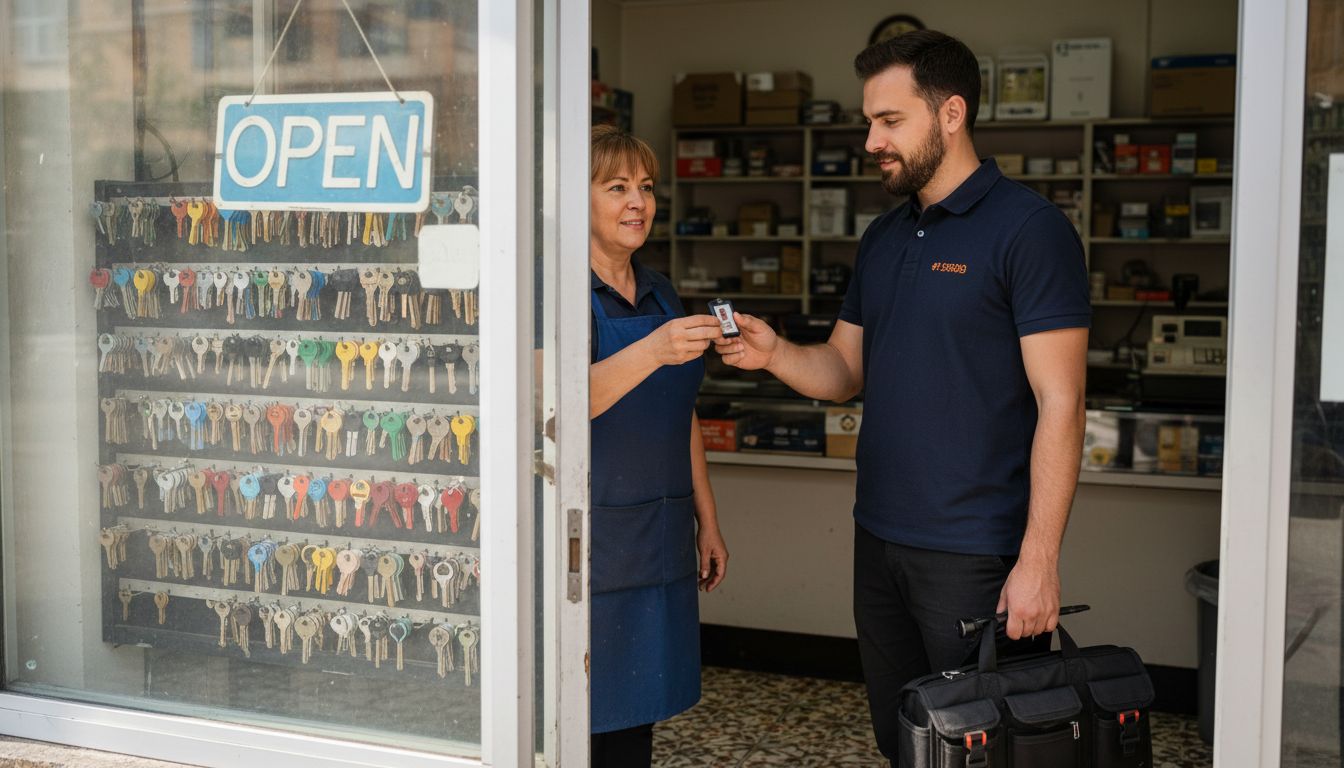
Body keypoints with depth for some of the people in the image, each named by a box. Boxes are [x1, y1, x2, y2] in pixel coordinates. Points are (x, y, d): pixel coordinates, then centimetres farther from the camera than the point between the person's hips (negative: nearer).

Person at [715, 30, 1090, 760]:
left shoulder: (1027, 228, -11)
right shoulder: (883, 239, 12)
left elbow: (1059, 401, -15)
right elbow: (846, 368, 15)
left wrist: (1039, 559, -20)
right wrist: (775, 354, -6)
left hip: (975, 553, -7)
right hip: (879, 541, 7)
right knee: (899, 742, 17)